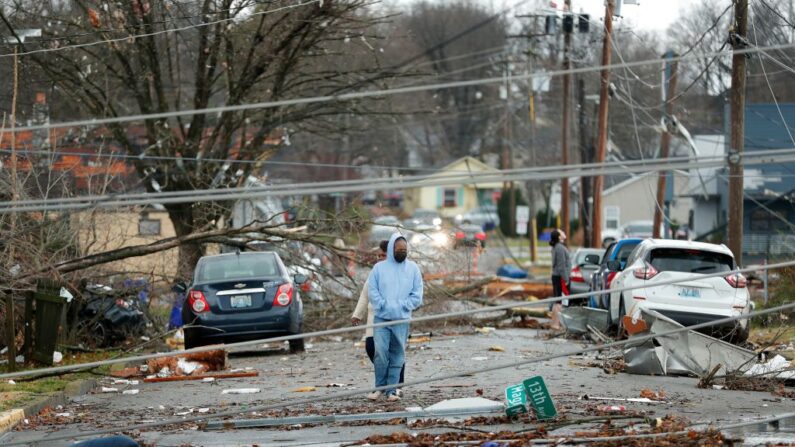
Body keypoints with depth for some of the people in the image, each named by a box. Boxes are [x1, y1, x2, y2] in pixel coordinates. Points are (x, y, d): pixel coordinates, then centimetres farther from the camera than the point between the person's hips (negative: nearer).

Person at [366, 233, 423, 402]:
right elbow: (372, 291, 1)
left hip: (402, 319, 2)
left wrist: (402, 306, -8)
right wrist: (384, 305, -11)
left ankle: (392, 390, 6)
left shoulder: (413, 268, 8)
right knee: (381, 352, -12)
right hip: (381, 318, -2)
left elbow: (417, 295, 4)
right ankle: (380, 388, 0)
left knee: (397, 355, 2)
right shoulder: (379, 268, 4)